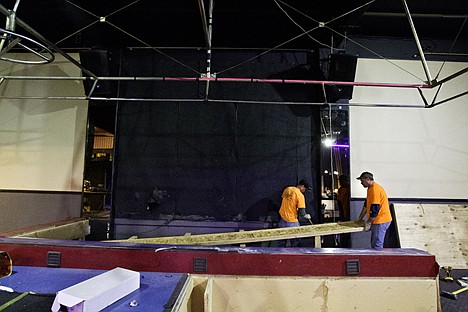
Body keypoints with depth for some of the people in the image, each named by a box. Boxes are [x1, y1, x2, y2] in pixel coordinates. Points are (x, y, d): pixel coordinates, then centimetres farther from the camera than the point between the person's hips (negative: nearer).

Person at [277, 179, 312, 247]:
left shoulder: (287, 189, 4)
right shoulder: (300, 195, -16)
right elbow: (302, 213, -17)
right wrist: (307, 216, 3)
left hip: (282, 219, 7)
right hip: (292, 222, -7)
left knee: (281, 242, 19)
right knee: (295, 244, 6)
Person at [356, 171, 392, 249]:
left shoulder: (374, 189, -19)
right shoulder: (371, 188, 15)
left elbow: (375, 208, -22)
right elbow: (366, 204, 22)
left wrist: (368, 223, -15)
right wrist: (360, 218, 24)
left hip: (381, 222, -11)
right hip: (379, 221, 11)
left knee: (376, 245, -7)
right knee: (373, 243, 16)